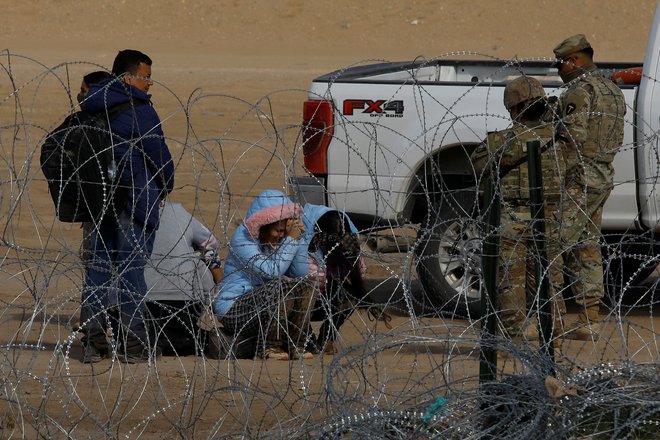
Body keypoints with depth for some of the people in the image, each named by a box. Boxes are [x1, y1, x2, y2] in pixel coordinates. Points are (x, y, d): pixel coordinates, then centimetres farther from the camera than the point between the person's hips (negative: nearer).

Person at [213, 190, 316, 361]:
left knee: (305, 285, -11)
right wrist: (291, 239, -24)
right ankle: (268, 347, -20)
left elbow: (302, 273, -3)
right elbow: (271, 271, -28)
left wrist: (299, 237, -10)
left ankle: (295, 346, -12)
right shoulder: (242, 239, -16)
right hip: (233, 311, -7)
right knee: (281, 286, -29)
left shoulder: (279, 240, 5)